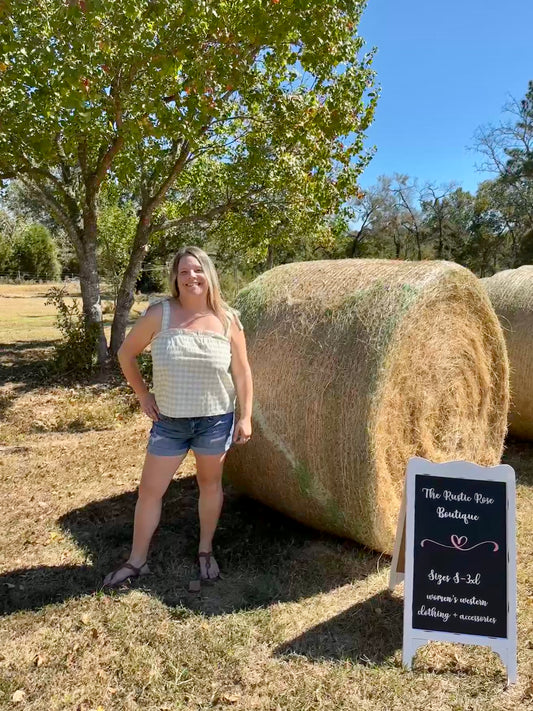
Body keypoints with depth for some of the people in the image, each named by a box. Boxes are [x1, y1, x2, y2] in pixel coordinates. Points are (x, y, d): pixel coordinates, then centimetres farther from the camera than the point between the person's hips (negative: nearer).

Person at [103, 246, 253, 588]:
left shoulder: (227, 319, -6)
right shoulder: (160, 313, -9)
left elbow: (242, 371, -1)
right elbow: (126, 353, 3)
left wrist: (246, 417, -4)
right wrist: (143, 395, -1)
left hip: (216, 419, 0)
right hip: (168, 421, 0)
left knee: (210, 484, 16)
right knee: (149, 490, 8)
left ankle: (205, 550, 38)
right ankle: (137, 560, 28)